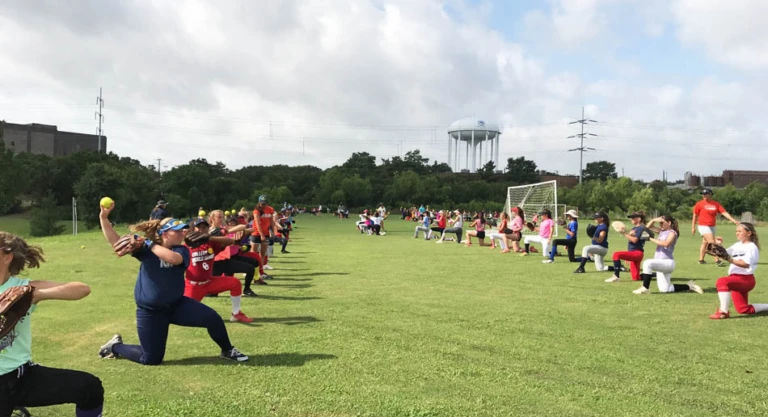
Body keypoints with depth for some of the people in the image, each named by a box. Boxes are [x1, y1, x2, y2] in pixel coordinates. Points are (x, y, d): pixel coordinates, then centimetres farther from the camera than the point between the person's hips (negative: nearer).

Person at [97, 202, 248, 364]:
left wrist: (151, 244, -22)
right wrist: (103, 217, -24)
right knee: (151, 359, 3)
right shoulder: (146, 248, -8)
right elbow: (115, 241, -15)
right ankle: (115, 345, 33)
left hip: (177, 305, 2)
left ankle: (227, 351, 8)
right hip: (150, 311, -2)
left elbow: (173, 258, -31)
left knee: (212, 317, -16)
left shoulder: (181, 250, -6)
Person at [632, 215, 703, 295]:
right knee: (664, 289, 9)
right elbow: (648, 227, 19)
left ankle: (645, 288, -29)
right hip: (661, 263, 9)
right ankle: (689, 286, 26)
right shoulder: (662, 231, 15)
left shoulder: (672, 233, -7)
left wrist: (651, 239, -24)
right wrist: (654, 220, 0)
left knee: (647, 263, -33)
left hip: (667, 262, -9)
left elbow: (666, 243, -25)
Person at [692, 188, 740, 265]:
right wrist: (693, 227, 2)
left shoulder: (716, 204, 5)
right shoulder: (699, 204, -4)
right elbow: (695, 216, 1)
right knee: (712, 243, -14)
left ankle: (701, 260, 21)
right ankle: (717, 260, -16)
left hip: (713, 227, 4)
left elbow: (724, 213, -1)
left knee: (705, 243, 11)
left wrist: (733, 220, -14)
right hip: (703, 226, -4)